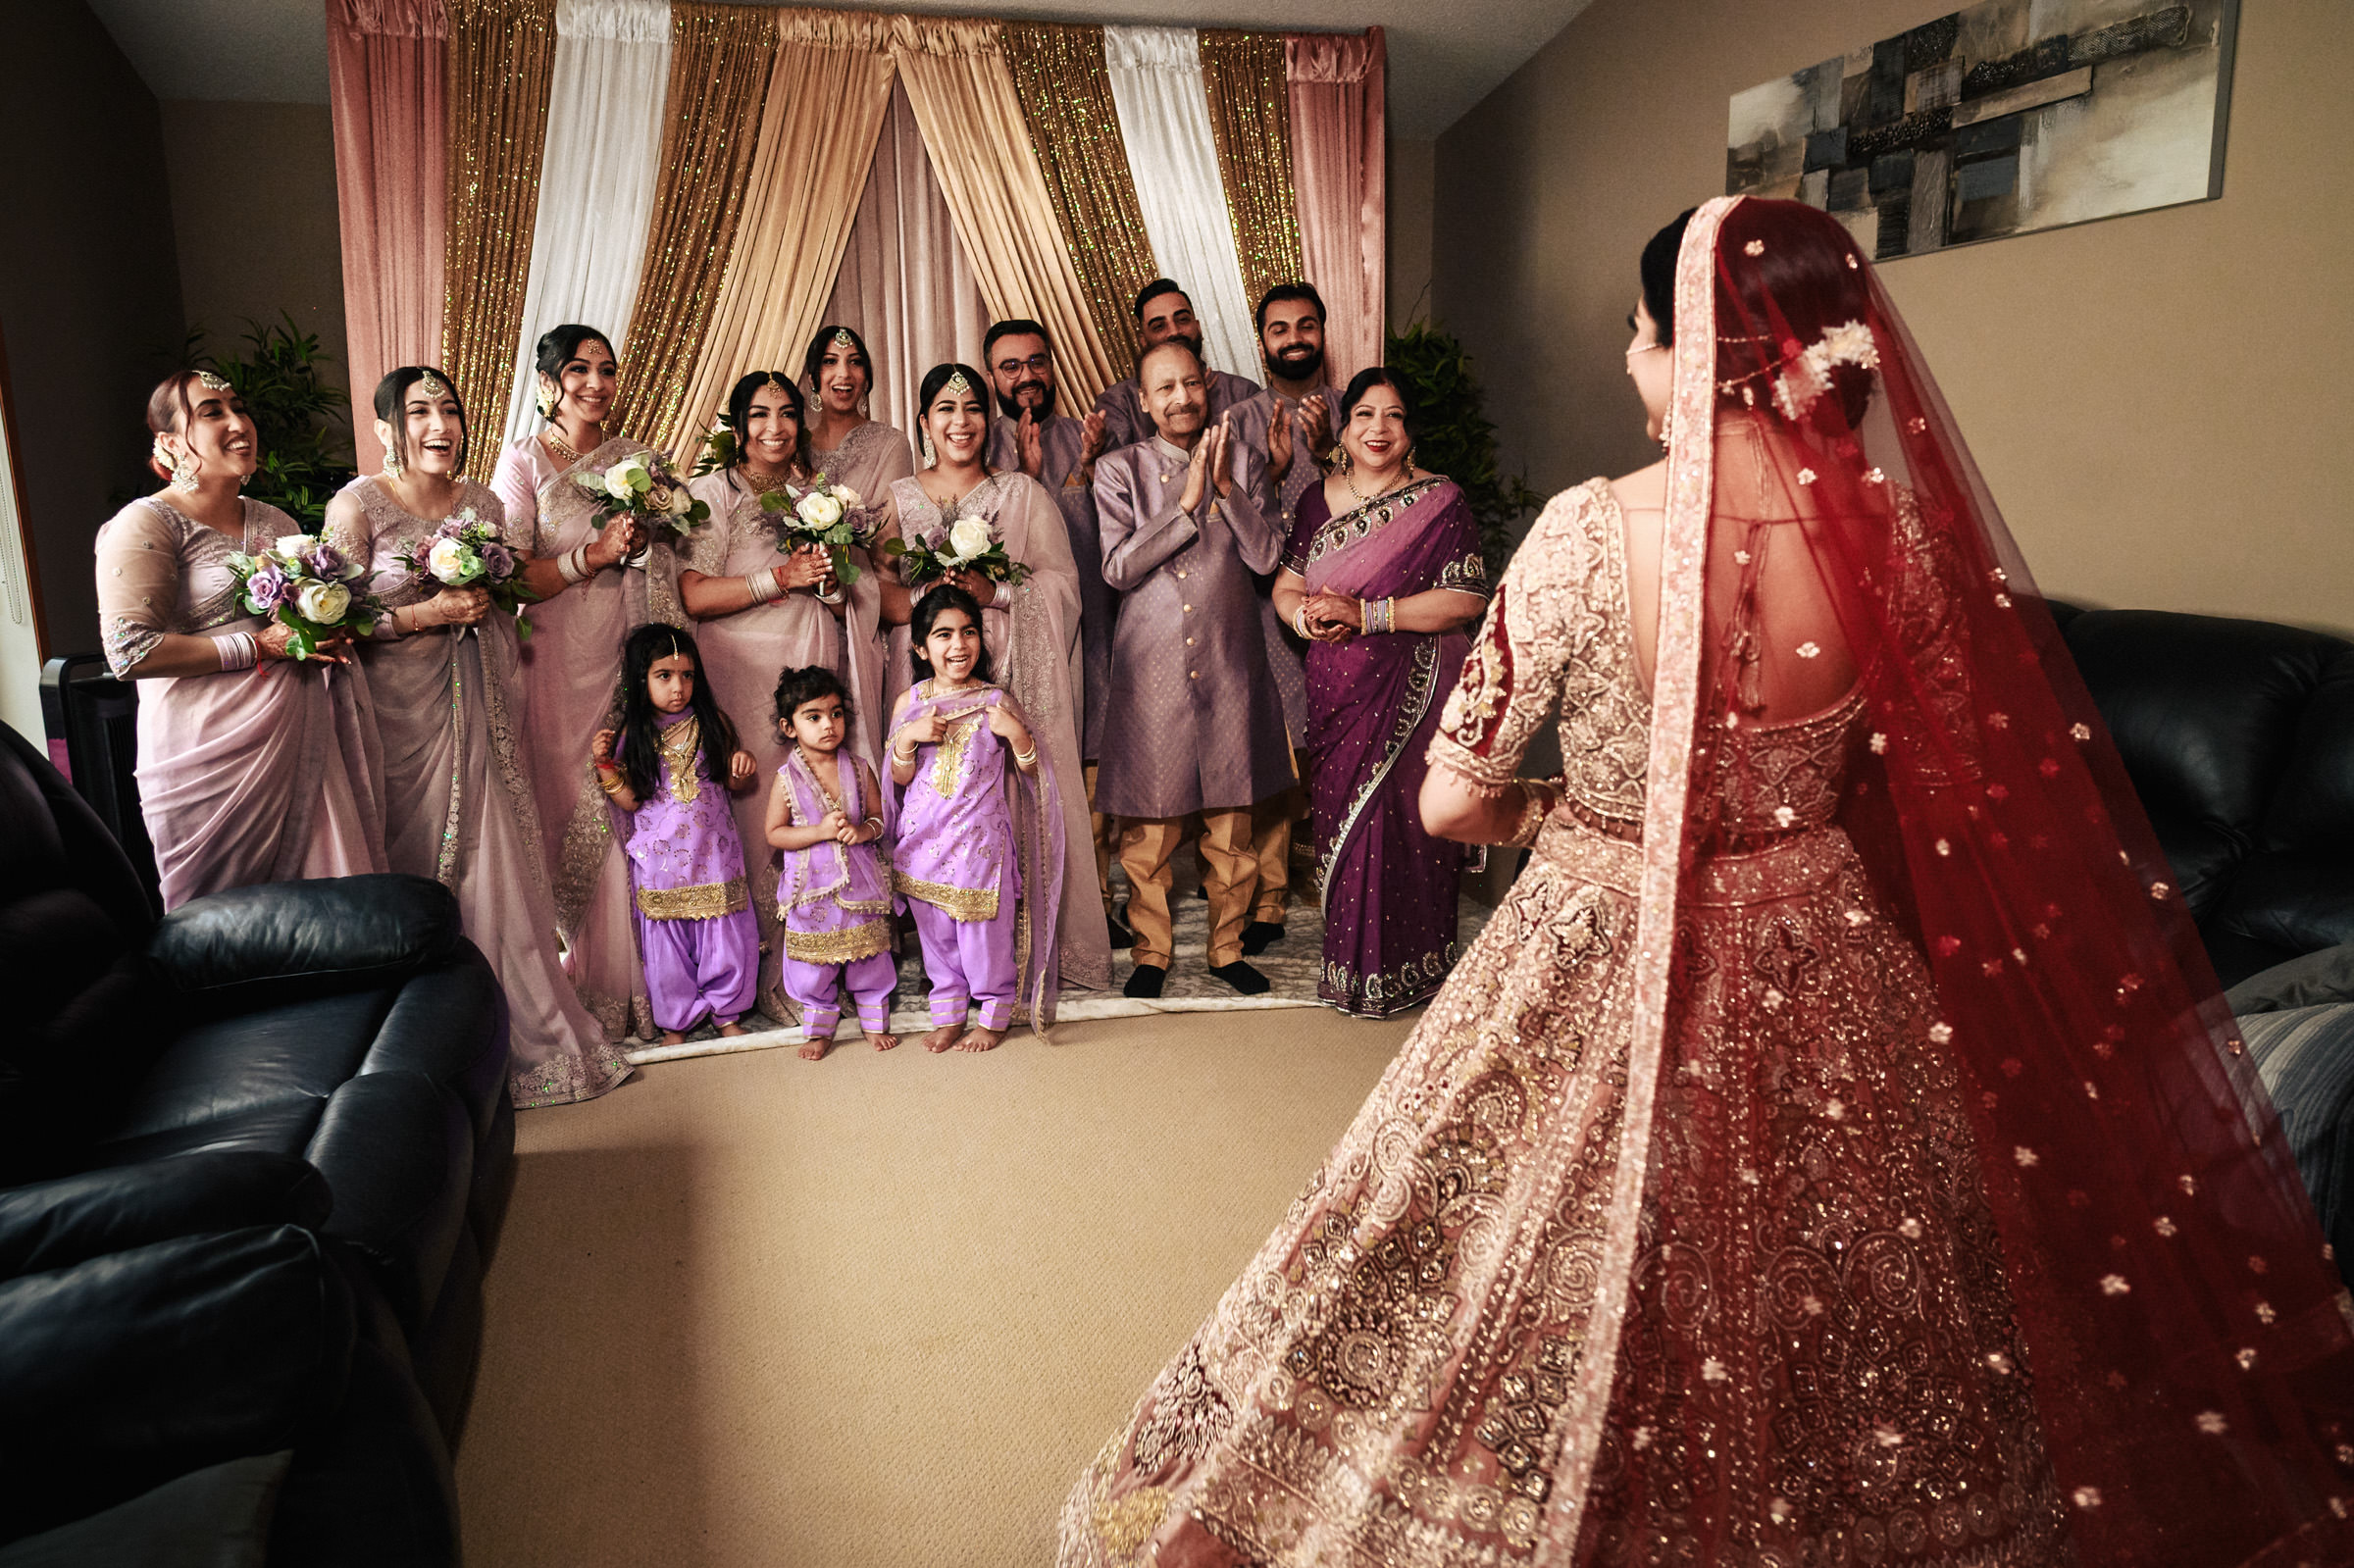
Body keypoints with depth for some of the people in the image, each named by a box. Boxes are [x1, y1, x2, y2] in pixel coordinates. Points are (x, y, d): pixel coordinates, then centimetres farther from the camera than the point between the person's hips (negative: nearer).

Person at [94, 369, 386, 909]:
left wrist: (332, 635, 7)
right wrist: (259, 647, -15)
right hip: (216, 757, -6)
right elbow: (130, 651, -14)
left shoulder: (276, 522, 17)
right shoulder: (146, 524, -5)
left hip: (301, 742, 6)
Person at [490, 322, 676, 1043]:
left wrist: (640, 543, -3)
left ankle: (631, 984, 14)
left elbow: (666, 570, 16)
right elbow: (511, 576, -7)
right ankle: (576, 991, 10)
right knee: (570, 817, -2)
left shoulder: (638, 458, 13)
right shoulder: (523, 459, 1)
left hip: (632, 659, 3)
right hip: (559, 664, -3)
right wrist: (594, 554, -15)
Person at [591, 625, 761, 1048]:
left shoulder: (711, 724, 0)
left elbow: (734, 785, 8)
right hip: (660, 858, -1)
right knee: (667, 942, 8)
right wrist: (605, 764, -13)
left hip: (713, 853, 1)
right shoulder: (633, 735, -3)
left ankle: (726, 1013, 26)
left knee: (726, 935, 6)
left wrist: (742, 766, -13)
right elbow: (630, 801, -3)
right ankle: (675, 1021, 25)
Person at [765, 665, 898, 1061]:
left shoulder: (859, 769, -3)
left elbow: (880, 817, 5)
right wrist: (820, 831, -20)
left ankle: (875, 1021, 29)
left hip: (860, 882, 2)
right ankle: (819, 1029, 27)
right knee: (815, 964, 8)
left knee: (869, 957, 11)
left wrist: (862, 830, -17)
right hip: (813, 886, -1)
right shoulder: (788, 777, -9)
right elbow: (774, 832, -7)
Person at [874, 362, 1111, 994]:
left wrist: (995, 592, -14)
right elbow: (879, 591, 6)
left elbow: (1061, 582, 1)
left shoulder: (1023, 493, 9)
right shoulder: (899, 496, 14)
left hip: (1010, 676, -1)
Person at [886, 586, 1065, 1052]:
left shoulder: (995, 700, -4)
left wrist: (1017, 733, -17)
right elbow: (900, 778, 3)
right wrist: (908, 737, -14)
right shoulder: (909, 703, 1)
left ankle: (994, 1016, 23)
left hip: (980, 838, -2)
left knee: (986, 930, 4)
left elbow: (1032, 770, 1)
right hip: (924, 838, 3)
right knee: (936, 932, 13)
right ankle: (948, 1015, 29)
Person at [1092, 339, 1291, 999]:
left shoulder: (1240, 461, 7)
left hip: (1230, 663, 2)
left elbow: (1266, 555, -2)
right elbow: (1118, 567, -9)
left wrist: (1225, 486, -12)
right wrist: (1186, 503, -14)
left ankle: (1227, 947, 22)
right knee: (1148, 822, 2)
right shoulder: (1120, 469, 2)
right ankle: (1151, 951, 18)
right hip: (1151, 665, -2)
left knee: (1232, 819, 7)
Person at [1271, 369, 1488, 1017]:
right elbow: (1286, 582, 12)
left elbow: (1466, 599, -13)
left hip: (1410, 693, -4)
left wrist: (1364, 614, -18)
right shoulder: (1318, 500, 11)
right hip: (1335, 692, 5)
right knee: (1340, 818, 9)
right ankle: (1347, 963, 25)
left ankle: (1400, 971, 14)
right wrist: (1306, 616, -12)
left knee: (1401, 824, -3)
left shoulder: (1440, 502, -5)